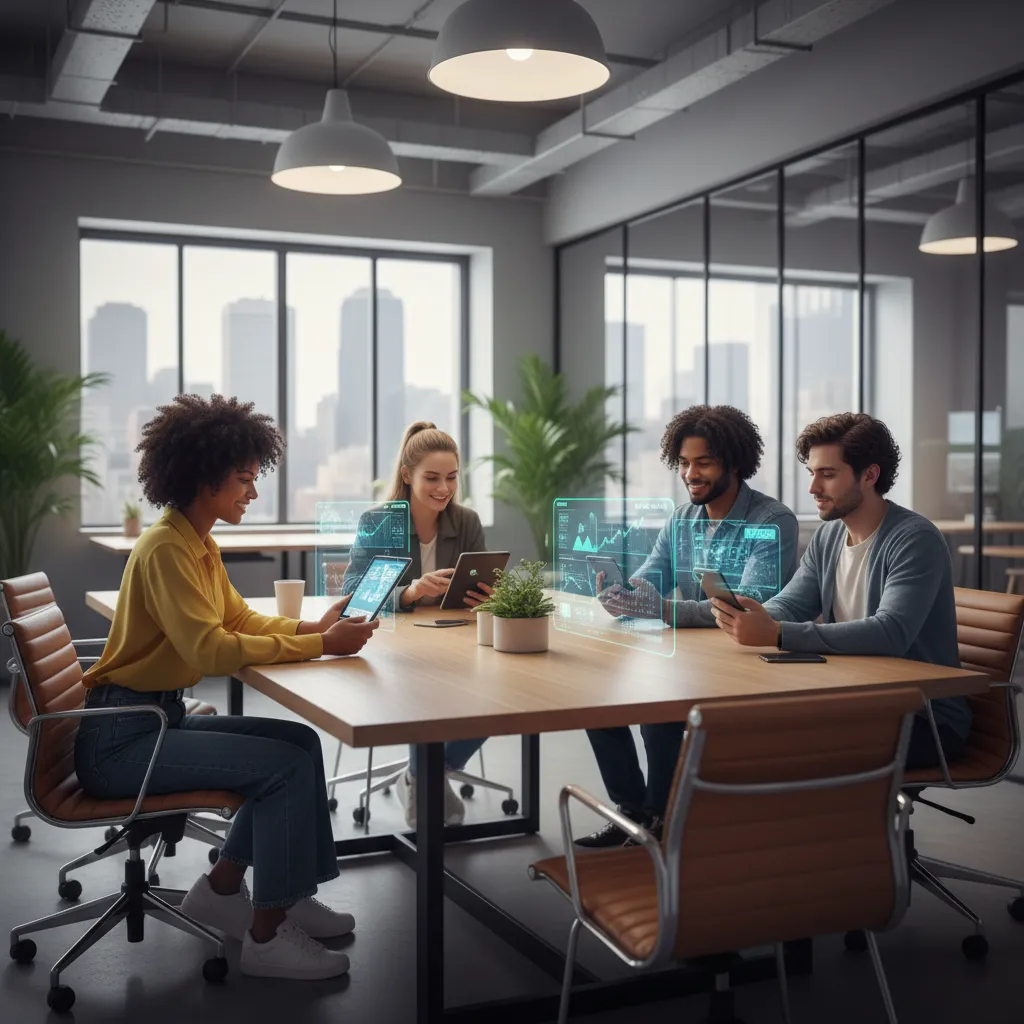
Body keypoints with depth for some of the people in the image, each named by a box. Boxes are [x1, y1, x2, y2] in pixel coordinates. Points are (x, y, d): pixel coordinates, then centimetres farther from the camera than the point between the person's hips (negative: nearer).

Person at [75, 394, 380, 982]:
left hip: (160, 717, 10)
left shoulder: (200, 544, 10)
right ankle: (268, 936, -3)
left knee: (302, 742, 6)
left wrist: (316, 627, -3)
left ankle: (223, 889, 14)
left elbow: (242, 619, 14)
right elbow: (211, 650, -29)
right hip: (120, 737, -10)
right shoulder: (166, 549, -20)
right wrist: (321, 646, -26)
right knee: (287, 766, -16)